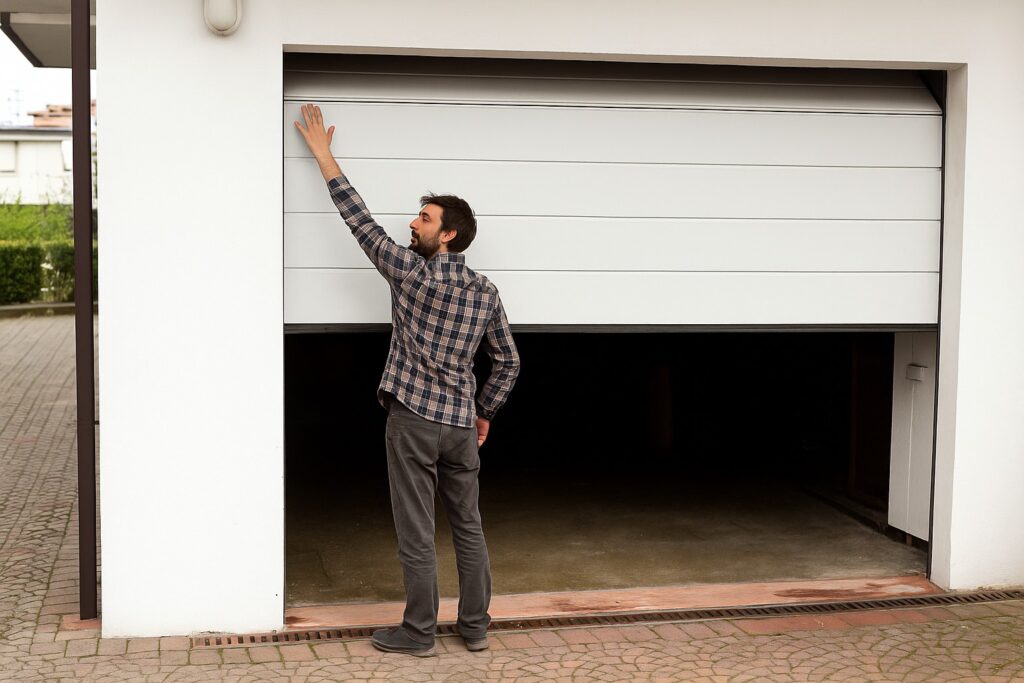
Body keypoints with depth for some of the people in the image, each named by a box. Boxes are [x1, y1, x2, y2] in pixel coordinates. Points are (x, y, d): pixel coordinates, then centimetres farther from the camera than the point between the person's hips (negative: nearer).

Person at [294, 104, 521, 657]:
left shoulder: (411, 272, -9)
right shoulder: (486, 292, 6)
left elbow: (361, 222, -3)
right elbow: (508, 361, 11)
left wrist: (322, 154, 4)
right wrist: (485, 412, 23)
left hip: (413, 420, -5)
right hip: (461, 425, 5)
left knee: (417, 535, 2)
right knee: (468, 528, 14)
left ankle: (419, 633, 10)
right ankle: (475, 627, 21)